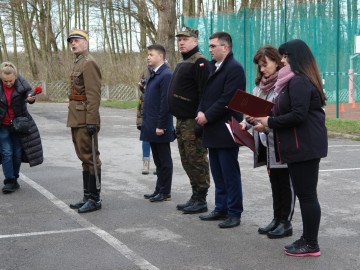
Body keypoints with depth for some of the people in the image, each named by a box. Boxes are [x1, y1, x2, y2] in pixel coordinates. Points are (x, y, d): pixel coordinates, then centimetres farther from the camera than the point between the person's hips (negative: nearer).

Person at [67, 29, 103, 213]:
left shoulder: (88, 63, -12)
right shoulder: (78, 63, 17)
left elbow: (94, 95, -19)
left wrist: (91, 121, -23)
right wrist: (75, 119, 18)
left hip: (85, 120, -10)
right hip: (77, 120, 10)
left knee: (90, 158, -4)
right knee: (84, 158, 13)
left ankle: (94, 199, 2)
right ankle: (87, 197, 20)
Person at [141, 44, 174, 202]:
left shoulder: (166, 75, -15)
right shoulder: (153, 75, 14)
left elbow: (165, 103, -19)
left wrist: (160, 126, -20)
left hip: (160, 127, -9)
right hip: (152, 127, 9)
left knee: (164, 161, 1)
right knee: (158, 160, 16)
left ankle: (165, 193, 9)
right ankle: (159, 189, 24)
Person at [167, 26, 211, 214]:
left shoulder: (200, 62, -12)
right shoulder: (182, 63, 18)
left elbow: (204, 93, -20)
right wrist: (178, 121, 19)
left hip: (193, 122, -10)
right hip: (181, 121, 10)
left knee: (197, 161, -4)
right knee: (187, 161, 14)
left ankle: (201, 200, 3)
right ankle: (195, 197, 22)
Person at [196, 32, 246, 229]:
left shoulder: (234, 69, -13)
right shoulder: (212, 67, 15)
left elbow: (227, 99, -19)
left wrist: (207, 116, -15)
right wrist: (201, 112, -1)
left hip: (226, 130, -9)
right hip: (213, 130, 9)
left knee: (230, 174, -2)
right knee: (218, 174, 14)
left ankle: (234, 213, 5)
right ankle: (221, 209, 23)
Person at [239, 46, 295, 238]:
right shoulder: (261, 85, 12)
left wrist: (268, 125, -26)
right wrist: (246, 123, -3)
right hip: (267, 143, 8)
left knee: (285, 183, 3)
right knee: (274, 182, 15)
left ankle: (286, 223, 12)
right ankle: (277, 219, 23)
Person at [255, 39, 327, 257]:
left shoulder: (298, 81, -16)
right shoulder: (300, 80, 18)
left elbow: (298, 115, -24)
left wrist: (270, 122, -15)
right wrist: (270, 121, 8)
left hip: (304, 146, -11)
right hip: (305, 144, 11)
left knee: (307, 194, -5)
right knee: (305, 194, 14)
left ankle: (311, 245, 1)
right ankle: (307, 239, 21)